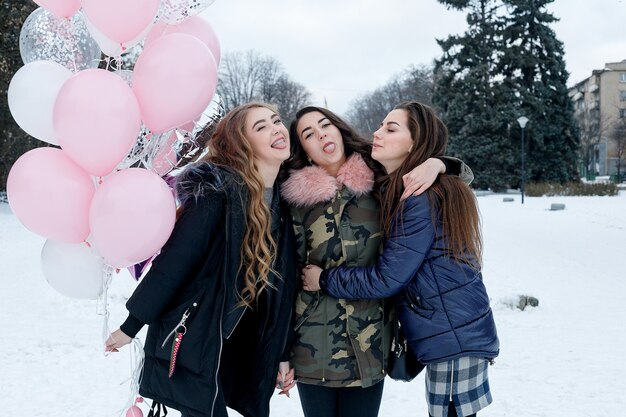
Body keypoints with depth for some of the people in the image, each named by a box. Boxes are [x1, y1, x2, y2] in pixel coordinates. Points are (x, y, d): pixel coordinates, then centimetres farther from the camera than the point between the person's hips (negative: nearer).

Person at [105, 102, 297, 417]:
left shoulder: (281, 204, 6)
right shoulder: (217, 191, -17)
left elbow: (282, 289, 9)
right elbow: (173, 261, -17)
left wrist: (283, 354, 11)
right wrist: (132, 326, -13)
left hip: (244, 351, 7)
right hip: (194, 344, -7)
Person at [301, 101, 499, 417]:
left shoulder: (423, 200, -20)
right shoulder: (393, 191, 10)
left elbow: (386, 279, -19)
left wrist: (325, 280, -9)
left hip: (454, 335, -9)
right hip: (448, 332, 9)